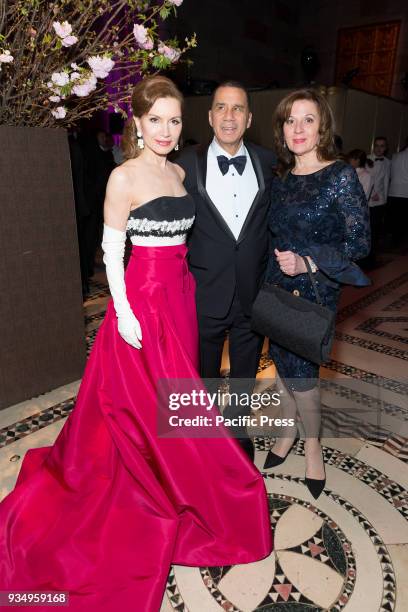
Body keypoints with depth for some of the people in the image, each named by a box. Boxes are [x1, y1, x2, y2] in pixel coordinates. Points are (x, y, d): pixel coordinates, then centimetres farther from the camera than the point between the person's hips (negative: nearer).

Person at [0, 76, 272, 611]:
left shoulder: (179, 173, 11)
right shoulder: (125, 176, -10)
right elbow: (111, 249, -11)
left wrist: (184, 288, 15)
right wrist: (124, 313, -15)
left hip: (180, 294, 7)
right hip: (143, 296, -7)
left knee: (173, 389, 17)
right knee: (150, 400, 5)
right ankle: (163, 487, 27)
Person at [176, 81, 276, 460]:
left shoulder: (268, 163, -1)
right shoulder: (187, 163, -6)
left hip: (254, 294, 2)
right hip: (205, 294, -1)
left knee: (245, 375, 21)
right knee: (203, 375, 19)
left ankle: (237, 429, 47)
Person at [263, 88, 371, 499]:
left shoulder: (341, 176, -11)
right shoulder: (280, 178, 5)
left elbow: (359, 243, -13)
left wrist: (307, 263, -23)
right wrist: (276, 272, 6)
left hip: (315, 291, -5)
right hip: (277, 288, 5)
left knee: (300, 372, 2)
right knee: (282, 364, 15)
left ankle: (312, 442, 30)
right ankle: (287, 430, 39)